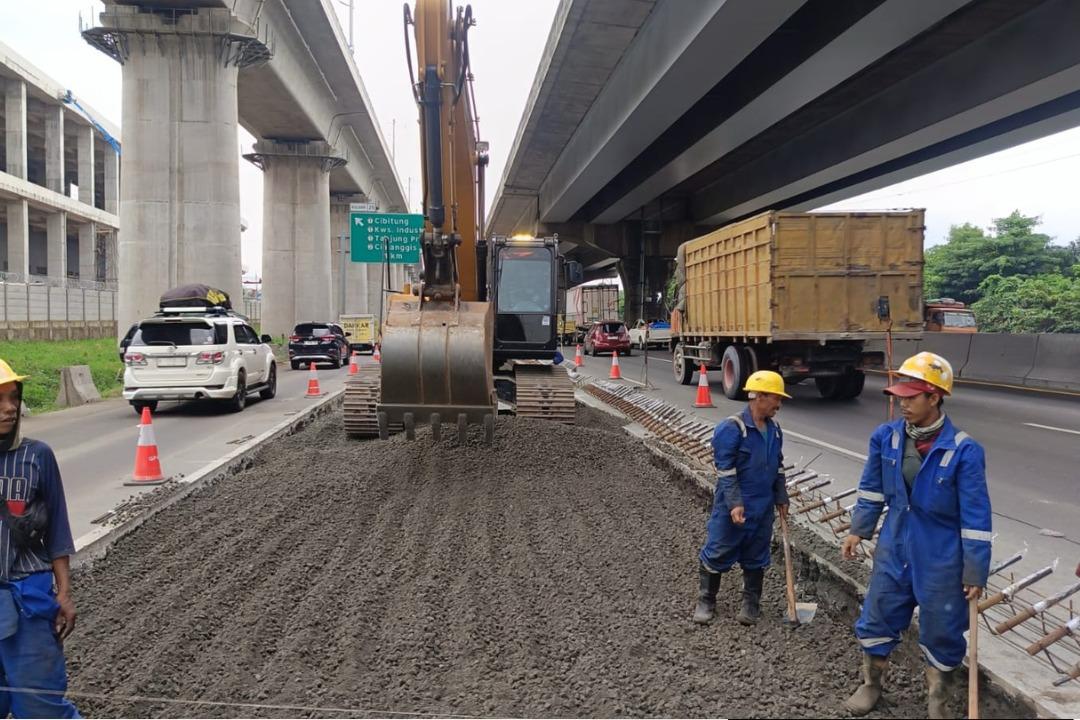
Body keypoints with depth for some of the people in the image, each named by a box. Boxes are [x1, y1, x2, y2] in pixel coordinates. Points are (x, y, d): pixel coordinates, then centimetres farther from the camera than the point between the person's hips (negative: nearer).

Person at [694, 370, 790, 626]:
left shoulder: (774, 430, 6)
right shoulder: (732, 428, -17)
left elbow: (778, 468, 17)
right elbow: (725, 470, -18)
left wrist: (781, 499, 16)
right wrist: (735, 504, -22)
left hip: (763, 508, 6)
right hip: (733, 508, -6)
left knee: (756, 558, 15)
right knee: (718, 553, 4)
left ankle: (752, 603, 29)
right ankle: (706, 601, 20)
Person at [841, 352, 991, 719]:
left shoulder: (964, 450, -20)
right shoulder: (886, 437, -7)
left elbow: (975, 517, -15)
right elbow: (872, 489, 8)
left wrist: (975, 572, -12)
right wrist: (859, 530, 8)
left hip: (941, 560, -4)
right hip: (893, 550, 4)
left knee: (940, 630, 13)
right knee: (877, 618, 15)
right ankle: (871, 684, 38)